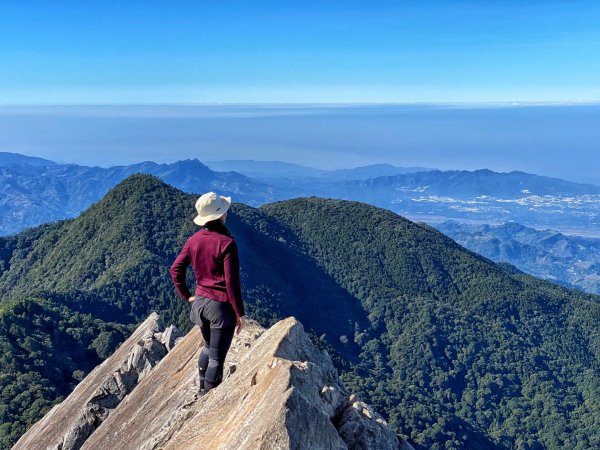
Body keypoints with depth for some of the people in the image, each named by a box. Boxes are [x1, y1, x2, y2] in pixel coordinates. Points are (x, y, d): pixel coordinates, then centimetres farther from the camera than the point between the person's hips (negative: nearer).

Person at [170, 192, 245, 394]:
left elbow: (175, 269, 5)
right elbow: (232, 282, -19)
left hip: (200, 301, 7)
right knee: (217, 357, 7)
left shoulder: (194, 239, -1)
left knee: (208, 346, 28)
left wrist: (186, 295, 13)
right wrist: (240, 313, -11)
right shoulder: (226, 243, -20)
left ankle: (202, 388, 40)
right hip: (221, 305, -7)